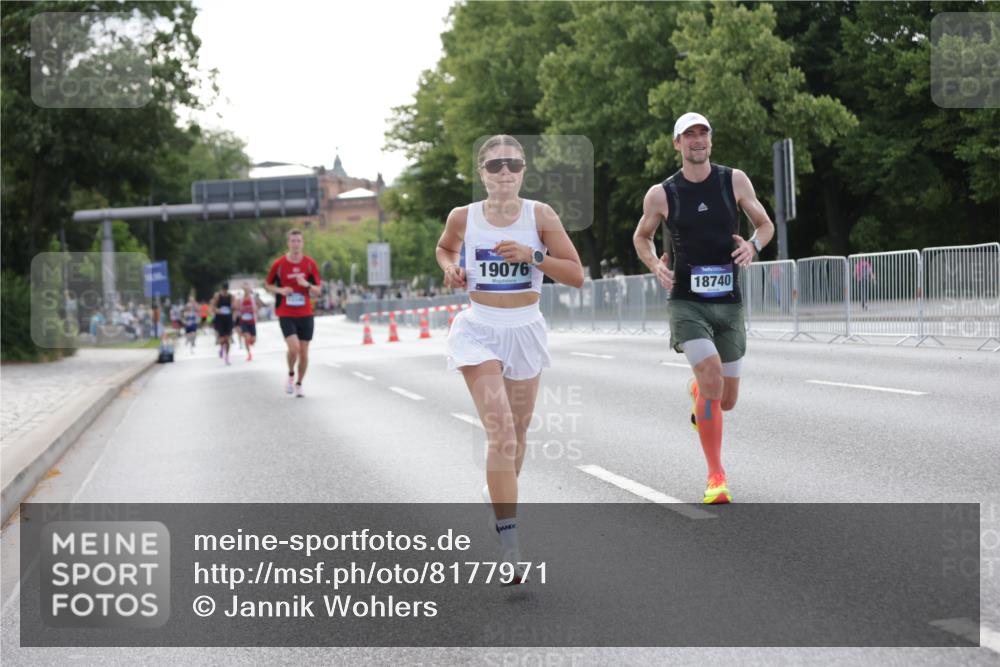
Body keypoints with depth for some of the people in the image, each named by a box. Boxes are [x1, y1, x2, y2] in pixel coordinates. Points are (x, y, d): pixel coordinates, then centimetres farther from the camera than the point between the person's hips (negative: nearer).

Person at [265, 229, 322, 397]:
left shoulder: (310, 264, -1)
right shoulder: (279, 264, -5)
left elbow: (318, 290, 1)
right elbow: (267, 285, 7)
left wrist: (307, 284, -20)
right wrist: (280, 290, -13)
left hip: (305, 314, 2)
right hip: (286, 314, -2)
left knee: (304, 352, 4)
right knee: (294, 347, -19)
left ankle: (299, 383, 23)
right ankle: (291, 375, 9)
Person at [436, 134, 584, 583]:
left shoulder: (540, 216, -4)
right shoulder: (463, 218, -3)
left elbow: (576, 275, -5)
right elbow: (445, 247, 21)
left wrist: (532, 255, -18)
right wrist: (450, 268, -1)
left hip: (525, 331, 2)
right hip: (479, 330, -2)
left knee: (516, 437, 14)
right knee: (502, 434, -16)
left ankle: (504, 508, 40)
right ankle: (510, 545, -18)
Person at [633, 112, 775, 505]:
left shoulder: (734, 181, 2)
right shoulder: (661, 195, -1)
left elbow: (766, 225, 11)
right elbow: (641, 238, 15)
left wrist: (753, 245, -12)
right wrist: (656, 266, -5)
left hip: (729, 303, 2)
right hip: (687, 302, -2)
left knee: (726, 400, 8)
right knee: (712, 376, -24)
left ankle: (696, 392, 48)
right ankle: (716, 476, -12)